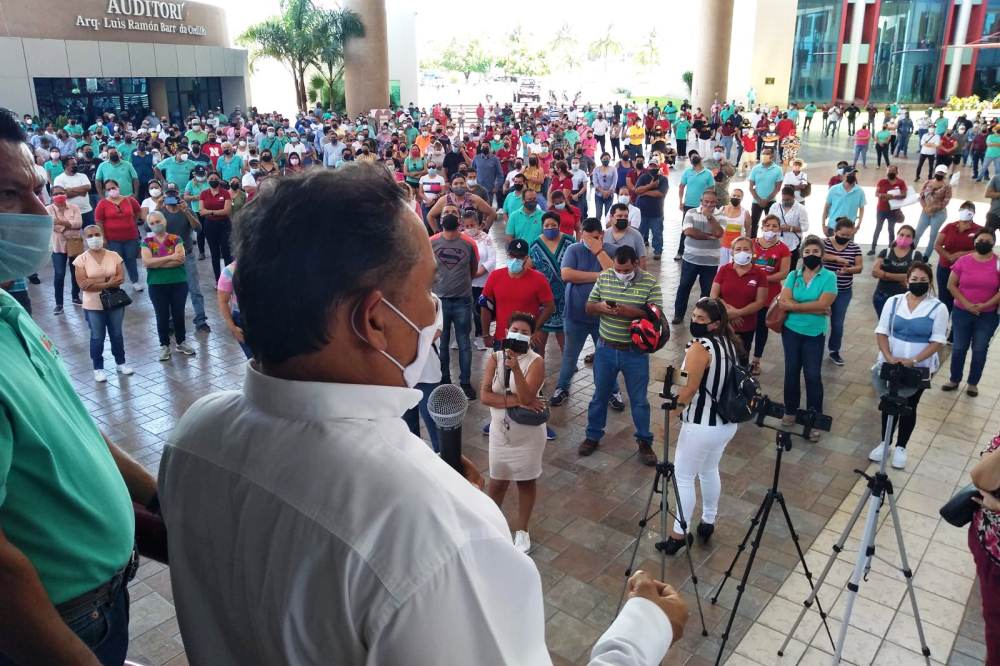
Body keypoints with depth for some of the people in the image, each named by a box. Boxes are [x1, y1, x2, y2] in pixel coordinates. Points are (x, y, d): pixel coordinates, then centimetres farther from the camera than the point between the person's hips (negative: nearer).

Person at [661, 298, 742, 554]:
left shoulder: (699, 347, -22)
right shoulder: (730, 343, 4)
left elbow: (688, 390, -22)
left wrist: (670, 415, -10)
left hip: (702, 426, -9)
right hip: (727, 423, 9)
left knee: (683, 477, 6)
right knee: (710, 471, 25)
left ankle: (679, 533, 14)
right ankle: (708, 522, 37)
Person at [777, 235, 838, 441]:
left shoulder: (829, 277, -6)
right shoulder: (793, 275, 1)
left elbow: (822, 304, -18)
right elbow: (783, 302, -11)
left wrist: (794, 305, -12)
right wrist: (814, 309, -15)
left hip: (815, 333, -2)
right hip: (791, 330, 2)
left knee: (813, 375, -1)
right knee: (792, 371, 11)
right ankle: (790, 411, 27)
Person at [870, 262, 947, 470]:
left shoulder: (938, 308, -9)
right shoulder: (893, 301, -2)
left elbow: (937, 341, -11)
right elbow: (881, 332, -2)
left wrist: (914, 361, -21)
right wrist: (889, 357, -16)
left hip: (920, 368, -2)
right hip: (891, 365, 2)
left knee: (909, 407, 11)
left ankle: (900, 448, 26)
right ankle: (884, 443, 29)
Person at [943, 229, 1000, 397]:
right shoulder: (963, 261, -6)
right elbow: (951, 285, -4)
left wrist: (986, 305, -17)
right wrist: (966, 304, -13)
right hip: (962, 312, 1)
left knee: (980, 350, 9)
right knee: (958, 348, 11)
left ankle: (973, 383, 23)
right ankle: (954, 380, 25)